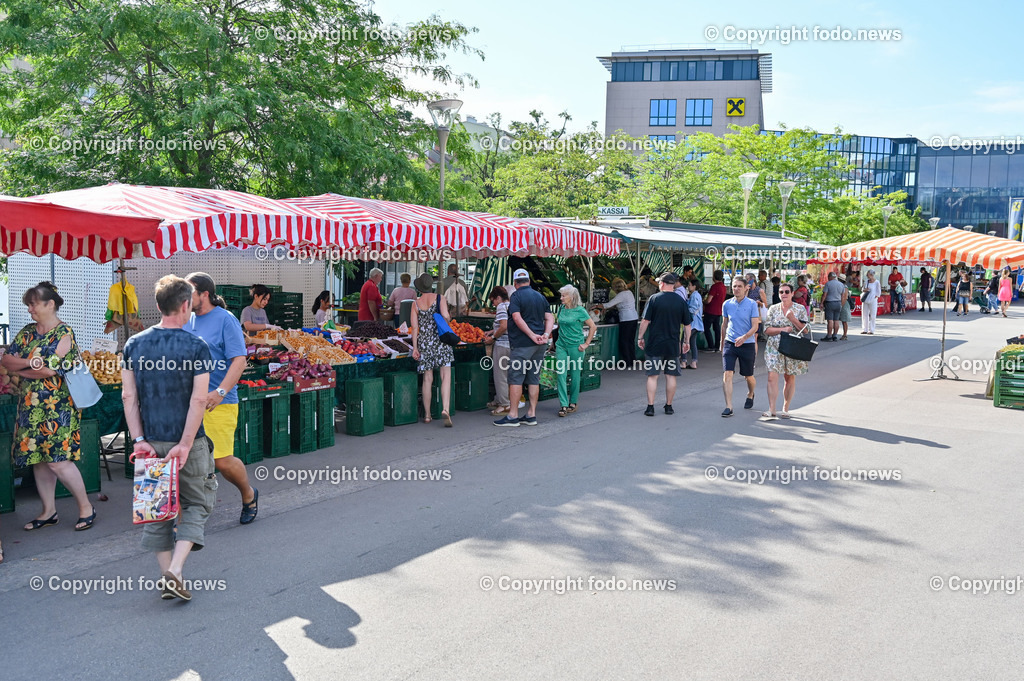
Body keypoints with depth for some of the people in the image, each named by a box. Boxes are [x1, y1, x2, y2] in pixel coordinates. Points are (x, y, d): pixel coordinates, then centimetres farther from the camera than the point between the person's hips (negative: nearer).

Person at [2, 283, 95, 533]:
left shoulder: (64, 333, -10)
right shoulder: (27, 332, 12)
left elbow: (50, 369, -19)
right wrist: (29, 362, -14)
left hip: (57, 407, -7)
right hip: (30, 406, 7)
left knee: (58, 461, -10)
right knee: (38, 460, 11)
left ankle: (86, 508, 5)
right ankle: (49, 512, 23)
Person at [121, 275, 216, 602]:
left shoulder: (134, 345, 3)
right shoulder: (197, 346, -10)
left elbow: (128, 397, -2)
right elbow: (199, 400, -16)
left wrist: (139, 439, -2)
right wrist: (185, 445, -13)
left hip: (150, 442, 4)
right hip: (189, 441, -4)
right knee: (196, 504, 10)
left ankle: (167, 576, 17)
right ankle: (175, 571, -5)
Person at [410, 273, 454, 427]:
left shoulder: (416, 303, 3)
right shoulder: (439, 298, -3)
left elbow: (414, 327, 2)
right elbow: (446, 316, -16)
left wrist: (415, 347, 4)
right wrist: (449, 318, 8)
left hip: (424, 342, 3)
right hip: (440, 340, -3)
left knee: (427, 379, 9)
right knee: (446, 376, -4)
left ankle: (427, 415, 15)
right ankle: (445, 409, -23)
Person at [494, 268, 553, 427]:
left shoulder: (516, 296, -7)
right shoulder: (540, 296, 14)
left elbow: (517, 318, -19)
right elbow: (550, 318, 8)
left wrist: (532, 335, -18)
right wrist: (546, 334, -5)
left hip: (522, 344, -7)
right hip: (540, 345, 7)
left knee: (515, 378, -2)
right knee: (534, 379, 9)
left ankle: (512, 415, -2)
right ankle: (531, 415, 12)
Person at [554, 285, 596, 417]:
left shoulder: (580, 311, -8)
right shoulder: (562, 309, 8)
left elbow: (593, 327, -4)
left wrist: (586, 344, -6)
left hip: (575, 346, -4)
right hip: (561, 346, 4)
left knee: (575, 375, 6)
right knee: (561, 374, -5)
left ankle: (573, 403, 20)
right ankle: (563, 405, -4)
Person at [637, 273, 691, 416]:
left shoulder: (654, 299, -6)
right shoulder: (681, 301, 2)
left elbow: (646, 321, -7)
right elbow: (687, 325, 6)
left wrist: (641, 337, 4)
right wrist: (686, 342, 17)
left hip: (654, 344, -2)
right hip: (673, 345, 2)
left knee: (652, 376, 2)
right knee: (671, 376, 10)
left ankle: (650, 407, 1)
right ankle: (668, 406, 16)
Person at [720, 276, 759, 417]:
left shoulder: (752, 304, -5)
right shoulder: (727, 304, 4)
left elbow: (755, 326, -10)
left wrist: (744, 337, -28)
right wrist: (722, 344, 20)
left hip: (747, 344, -2)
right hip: (730, 343, 2)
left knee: (748, 376, 13)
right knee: (727, 374, -14)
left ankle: (750, 395, 45)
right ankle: (729, 407, -13)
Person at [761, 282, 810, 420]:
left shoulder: (800, 309, 3)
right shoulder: (773, 309, 6)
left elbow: (805, 330, -3)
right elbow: (767, 330, 1)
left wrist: (792, 318, -16)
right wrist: (782, 329, -13)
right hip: (774, 348, 0)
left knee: (790, 378, 6)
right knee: (772, 377, -11)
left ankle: (785, 409, 18)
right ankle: (771, 411, -10)